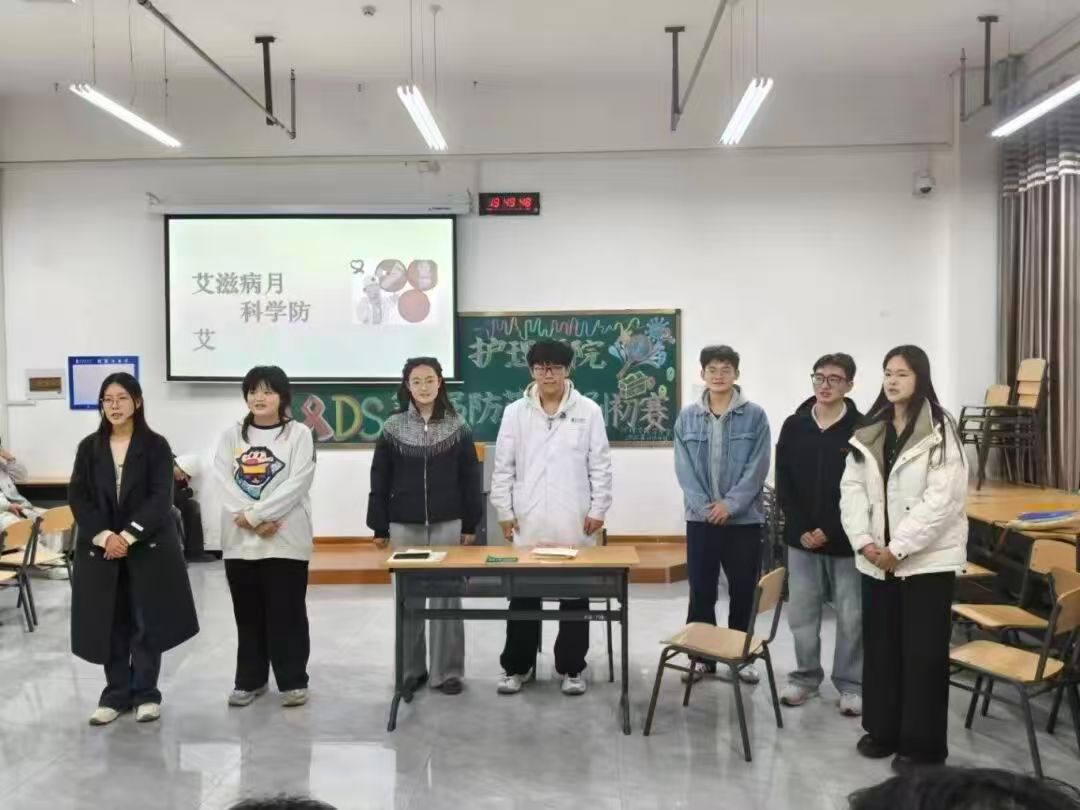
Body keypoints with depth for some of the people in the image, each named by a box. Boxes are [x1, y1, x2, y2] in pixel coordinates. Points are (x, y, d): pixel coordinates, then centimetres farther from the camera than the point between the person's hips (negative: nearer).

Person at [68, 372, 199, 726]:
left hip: (148, 547, -2)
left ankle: (146, 694, 15)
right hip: (100, 548, 3)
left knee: (148, 622, 3)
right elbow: (77, 497, 0)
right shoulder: (89, 447, 6)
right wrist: (104, 536, -14)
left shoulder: (156, 446, -2)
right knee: (110, 623, 7)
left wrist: (127, 536, -18)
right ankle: (116, 695, 19)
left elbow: (161, 498, -9)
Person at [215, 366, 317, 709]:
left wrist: (256, 515, -18)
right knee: (248, 614, 12)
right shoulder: (232, 436, 9)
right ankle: (249, 680, 24)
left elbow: (296, 484, -12)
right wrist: (250, 521, -17)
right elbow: (225, 483, -3)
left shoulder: (299, 435, -1)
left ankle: (293, 681, 14)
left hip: (286, 540, -3)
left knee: (287, 613, 2)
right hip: (240, 541, 4)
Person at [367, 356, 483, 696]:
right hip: (404, 526, 1)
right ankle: (410, 670, 20)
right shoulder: (392, 428, 1)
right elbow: (380, 481, 3)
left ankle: (447, 671, 13)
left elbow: (470, 480, 3)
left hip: (447, 525, -1)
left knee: (446, 597, 3)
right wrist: (379, 526, 1)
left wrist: (470, 525, 0)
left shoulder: (457, 428, 1)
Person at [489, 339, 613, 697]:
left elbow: (600, 465, 1)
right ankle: (518, 665, 22)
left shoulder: (588, 411, 0)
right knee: (523, 596, 8)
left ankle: (571, 667, 20)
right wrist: (504, 510, 1)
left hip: (574, 523, -1)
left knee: (575, 596, 8)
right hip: (527, 523, 1)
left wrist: (598, 509, -4)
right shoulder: (515, 412, 3)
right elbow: (503, 467, 5)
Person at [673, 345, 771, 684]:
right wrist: (705, 506, -12)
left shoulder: (755, 415, -3)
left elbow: (757, 468, -7)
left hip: (744, 518, -1)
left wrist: (730, 504, -14)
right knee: (701, 592, 8)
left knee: (743, 592, 8)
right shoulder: (687, 417, 2)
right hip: (701, 518, 1)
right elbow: (684, 468, -1)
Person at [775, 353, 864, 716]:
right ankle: (806, 676, 26)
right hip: (801, 537, 3)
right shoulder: (794, 426, 3)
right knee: (801, 613, 9)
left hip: (846, 540, -3)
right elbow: (784, 483, 3)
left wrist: (830, 531, -13)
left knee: (851, 617, 4)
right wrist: (801, 529, -7)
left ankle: (851, 684, 19)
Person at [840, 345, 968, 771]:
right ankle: (883, 730, 29)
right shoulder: (869, 433, 9)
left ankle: (923, 744, 15)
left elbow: (942, 499, -17)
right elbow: (852, 488, 5)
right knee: (880, 647, 14)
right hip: (876, 559, 6)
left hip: (927, 559, -6)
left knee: (923, 653, 2)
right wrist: (863, 540, -8)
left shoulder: (940, 432, -11)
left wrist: (898, 548, -17)